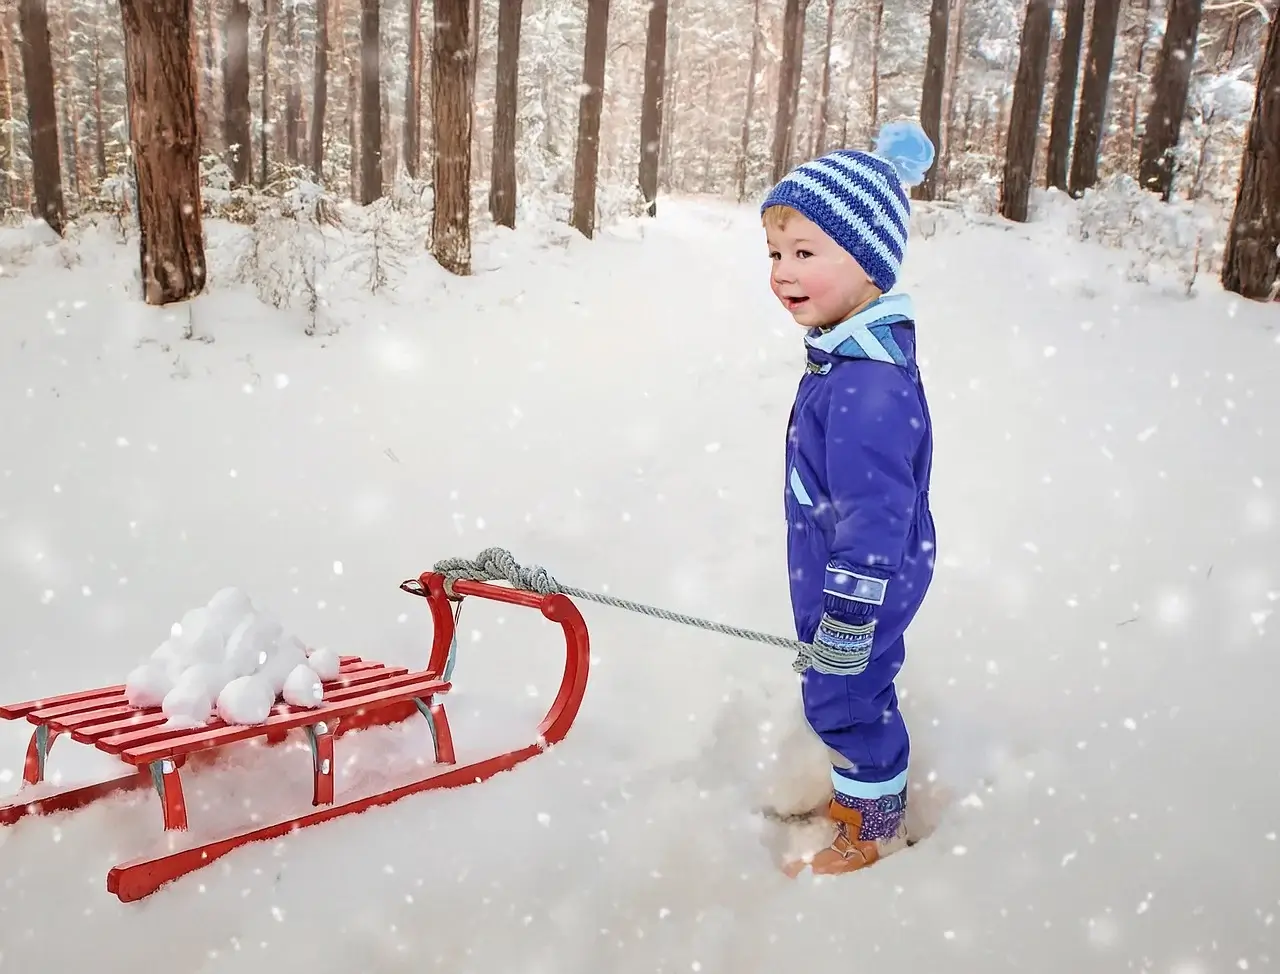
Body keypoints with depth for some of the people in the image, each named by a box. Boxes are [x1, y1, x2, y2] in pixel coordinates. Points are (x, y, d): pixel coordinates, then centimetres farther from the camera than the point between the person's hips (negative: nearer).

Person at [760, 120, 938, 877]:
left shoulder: (869, 386, -33)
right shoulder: (858, 349, 0)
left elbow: (873, 522, -30)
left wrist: (844, 623, -21)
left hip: (860, 586, -9)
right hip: (839, 575, 9)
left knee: (846, 698, 10)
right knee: (855, 693, 25)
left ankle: (876, 827, 32)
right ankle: (861, 792, 48)